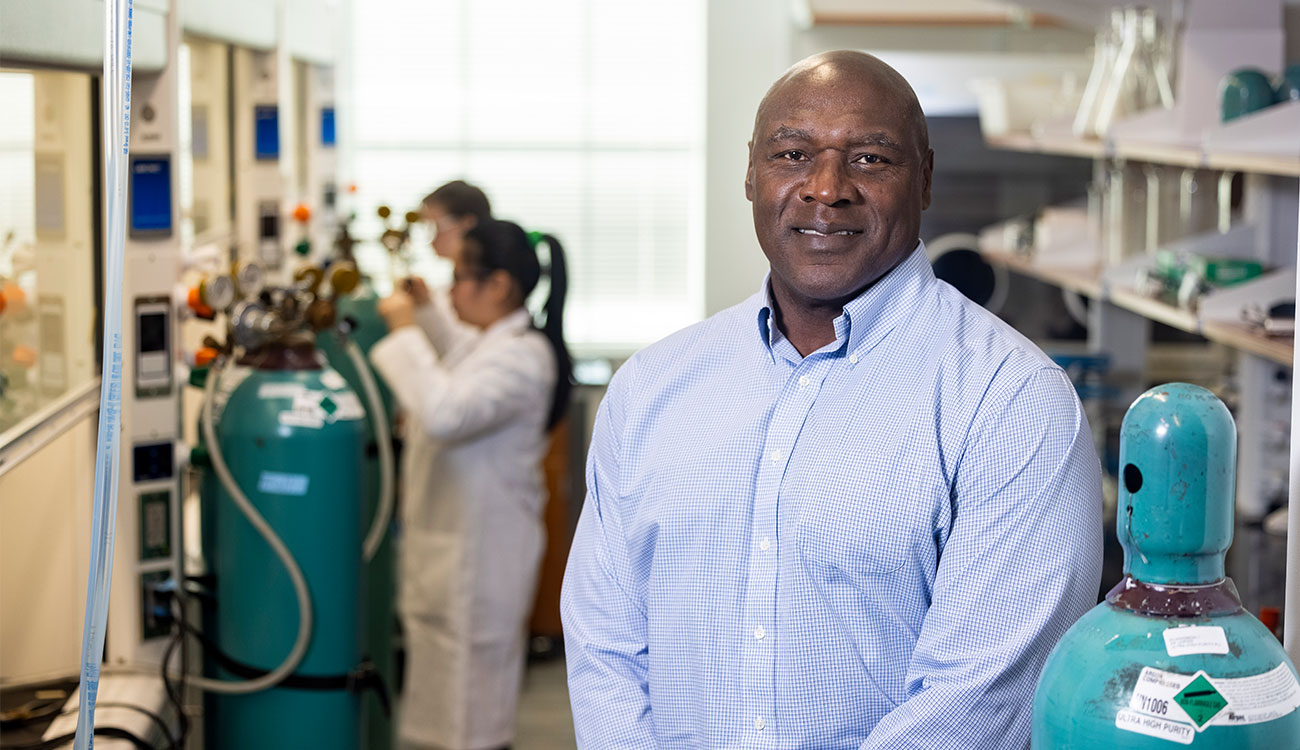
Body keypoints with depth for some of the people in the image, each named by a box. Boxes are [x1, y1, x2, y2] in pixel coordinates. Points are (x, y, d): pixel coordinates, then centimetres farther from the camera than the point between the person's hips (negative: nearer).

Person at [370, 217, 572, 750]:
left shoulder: (522, 357, -22)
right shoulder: (484, 341, 8)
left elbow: (444, 412, -35)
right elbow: (455, 355, 34)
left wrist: (407, 332, -25)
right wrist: (426, 313, 20)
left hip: (479, 554, -10)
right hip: (450, 541, 10)